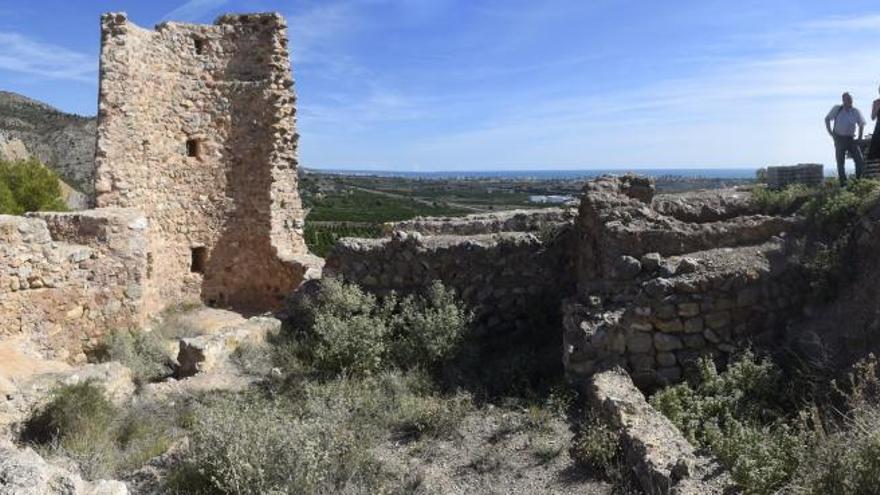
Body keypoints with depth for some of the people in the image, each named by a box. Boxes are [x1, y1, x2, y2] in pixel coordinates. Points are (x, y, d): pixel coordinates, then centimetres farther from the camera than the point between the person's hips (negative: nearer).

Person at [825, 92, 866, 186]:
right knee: (840, 162, 3)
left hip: (851, 139, 1)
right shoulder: (837, 109, -6)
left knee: (860, 162, -5)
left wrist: (860, 138, 3)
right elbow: (827, 119, 8)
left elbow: (861, 124, 10)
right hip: (839, 139, -1)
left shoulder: (855, 111, -3)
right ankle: (843, 182, 13)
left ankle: (858, 181, 11)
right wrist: (830, 132, 0)